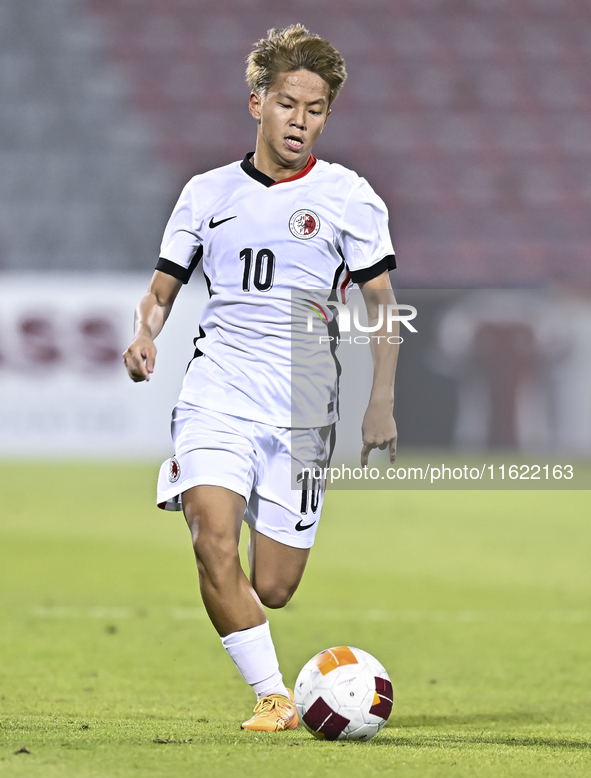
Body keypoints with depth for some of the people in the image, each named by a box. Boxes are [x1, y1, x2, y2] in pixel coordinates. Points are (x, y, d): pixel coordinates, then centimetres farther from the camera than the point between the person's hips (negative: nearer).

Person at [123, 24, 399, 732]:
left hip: (303, 412, -1)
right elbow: (163, 286, 16)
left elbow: (380, 300, 6)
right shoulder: (208, 193, 10)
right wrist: (143, 335, -6)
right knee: (213, 546, -23)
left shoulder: (349, 196, 5)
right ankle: (273, 698, -14)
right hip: (215, 399, 1)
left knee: (271, 589, -1)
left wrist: (381, 403, -4)